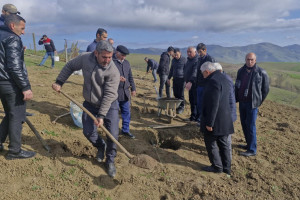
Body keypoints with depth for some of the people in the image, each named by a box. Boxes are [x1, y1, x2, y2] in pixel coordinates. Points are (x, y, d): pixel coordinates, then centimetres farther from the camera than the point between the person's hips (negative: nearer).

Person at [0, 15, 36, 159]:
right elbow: (15, 67, -21)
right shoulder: (12, 39, -13)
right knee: (17, 117, 1)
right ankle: (14, 151, 11)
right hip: (12, 84, -9)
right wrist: (26, 87, -20)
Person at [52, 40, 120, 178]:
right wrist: (59, 82, 1)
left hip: (109, 105, -3)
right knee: (88, 132, 3)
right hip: (90, 104, 4)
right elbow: (70, 66, 6)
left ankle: (110, 161, 16)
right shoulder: (85, 58, -12)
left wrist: (101, 115, -26)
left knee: (113, 134, -8)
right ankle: (100, 147, 36)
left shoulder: (113, 72, -24)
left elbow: (109, 95, -25)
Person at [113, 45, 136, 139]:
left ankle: (125, 130, 27)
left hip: (125, 93, 6)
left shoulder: (126, 63, 14)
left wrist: (133, 88, 14)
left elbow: (130, 77, 19)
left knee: (126, 112, 12)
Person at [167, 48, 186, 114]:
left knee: (181, 94, -2)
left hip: (181, 79, -5)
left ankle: (181, 107, 10)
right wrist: (169, 78, 18)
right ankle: (177, 105, 20)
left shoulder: (184, 60, -8)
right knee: (175, 93, 7)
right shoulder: (173, 60, 10)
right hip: (175, 79, 6)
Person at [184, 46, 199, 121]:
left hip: (195, 84, -9)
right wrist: (186, 81, 22)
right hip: (190, 84, 9)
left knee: (196, 101, -4)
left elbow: (195, 73, -28)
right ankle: (193, 116, 26)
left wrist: (190, 82, -38)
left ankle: (198, 118, 6)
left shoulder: (197, 60, -16)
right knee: (191, 101, 15)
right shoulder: (188, 60, 15)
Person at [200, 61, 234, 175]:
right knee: (223, 143, 17)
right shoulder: (224, 79, 11)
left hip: (215, 119, -9)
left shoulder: (213, 81, -20)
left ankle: (217, 166, 17)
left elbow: (213, 105, -25)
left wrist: (209, 123, -20)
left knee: (211, 143, 7)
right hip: (225, 119, 9)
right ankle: (226, 168, 27)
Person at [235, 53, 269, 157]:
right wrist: (237, 99, 11)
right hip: (242, 102, 6)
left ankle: (252, 150, 6)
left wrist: (259, 102, 1)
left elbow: (265, 89, 0)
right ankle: (249, 144, 30)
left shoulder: (261, 73, -8)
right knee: (244, 123, 13)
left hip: (252, 103, -6)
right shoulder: (241, 71, 7)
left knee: (250, 125, -5)